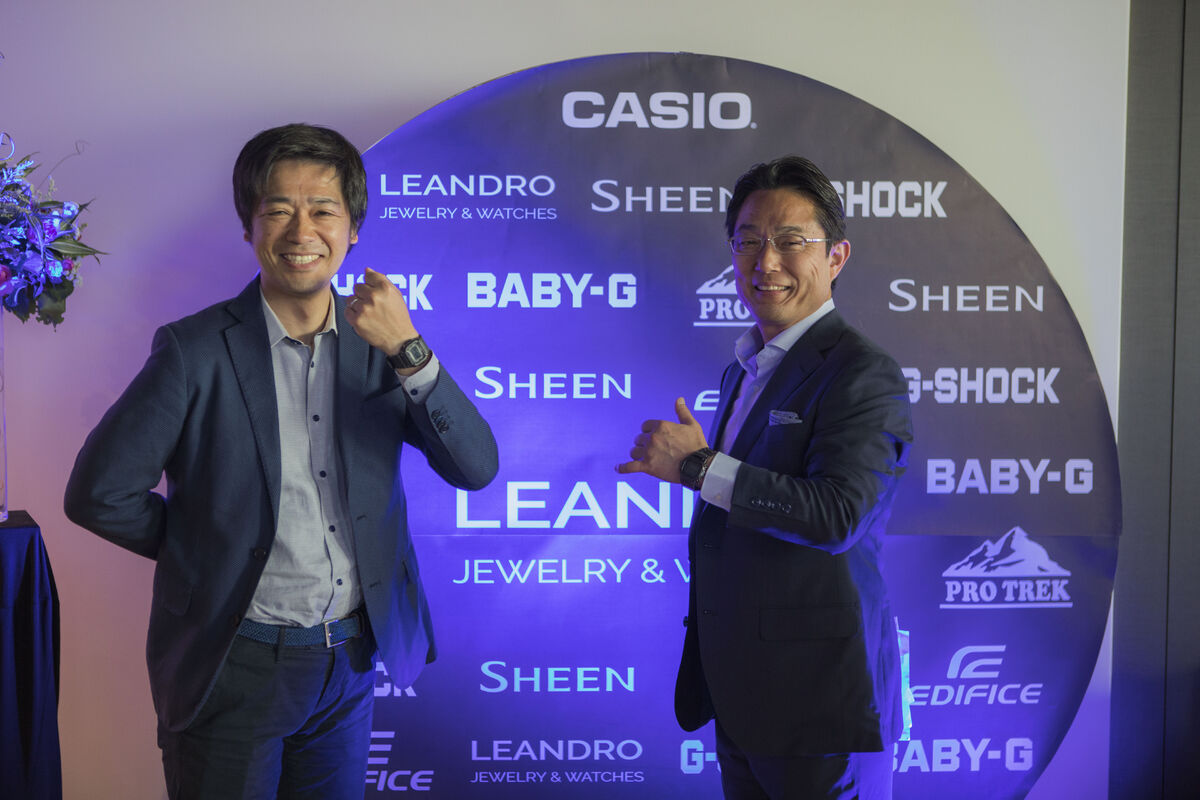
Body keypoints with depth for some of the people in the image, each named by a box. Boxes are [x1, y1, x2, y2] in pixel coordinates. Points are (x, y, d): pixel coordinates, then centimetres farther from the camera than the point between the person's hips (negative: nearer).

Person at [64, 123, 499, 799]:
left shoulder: (380, 341, -2)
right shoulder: (197, 350, -13)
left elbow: (476, 468, -10)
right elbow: (99, 494, -10)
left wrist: (408, 350, -22)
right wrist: (210, 547, -1)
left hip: (353, 660, 4)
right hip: (235, 664, -3)